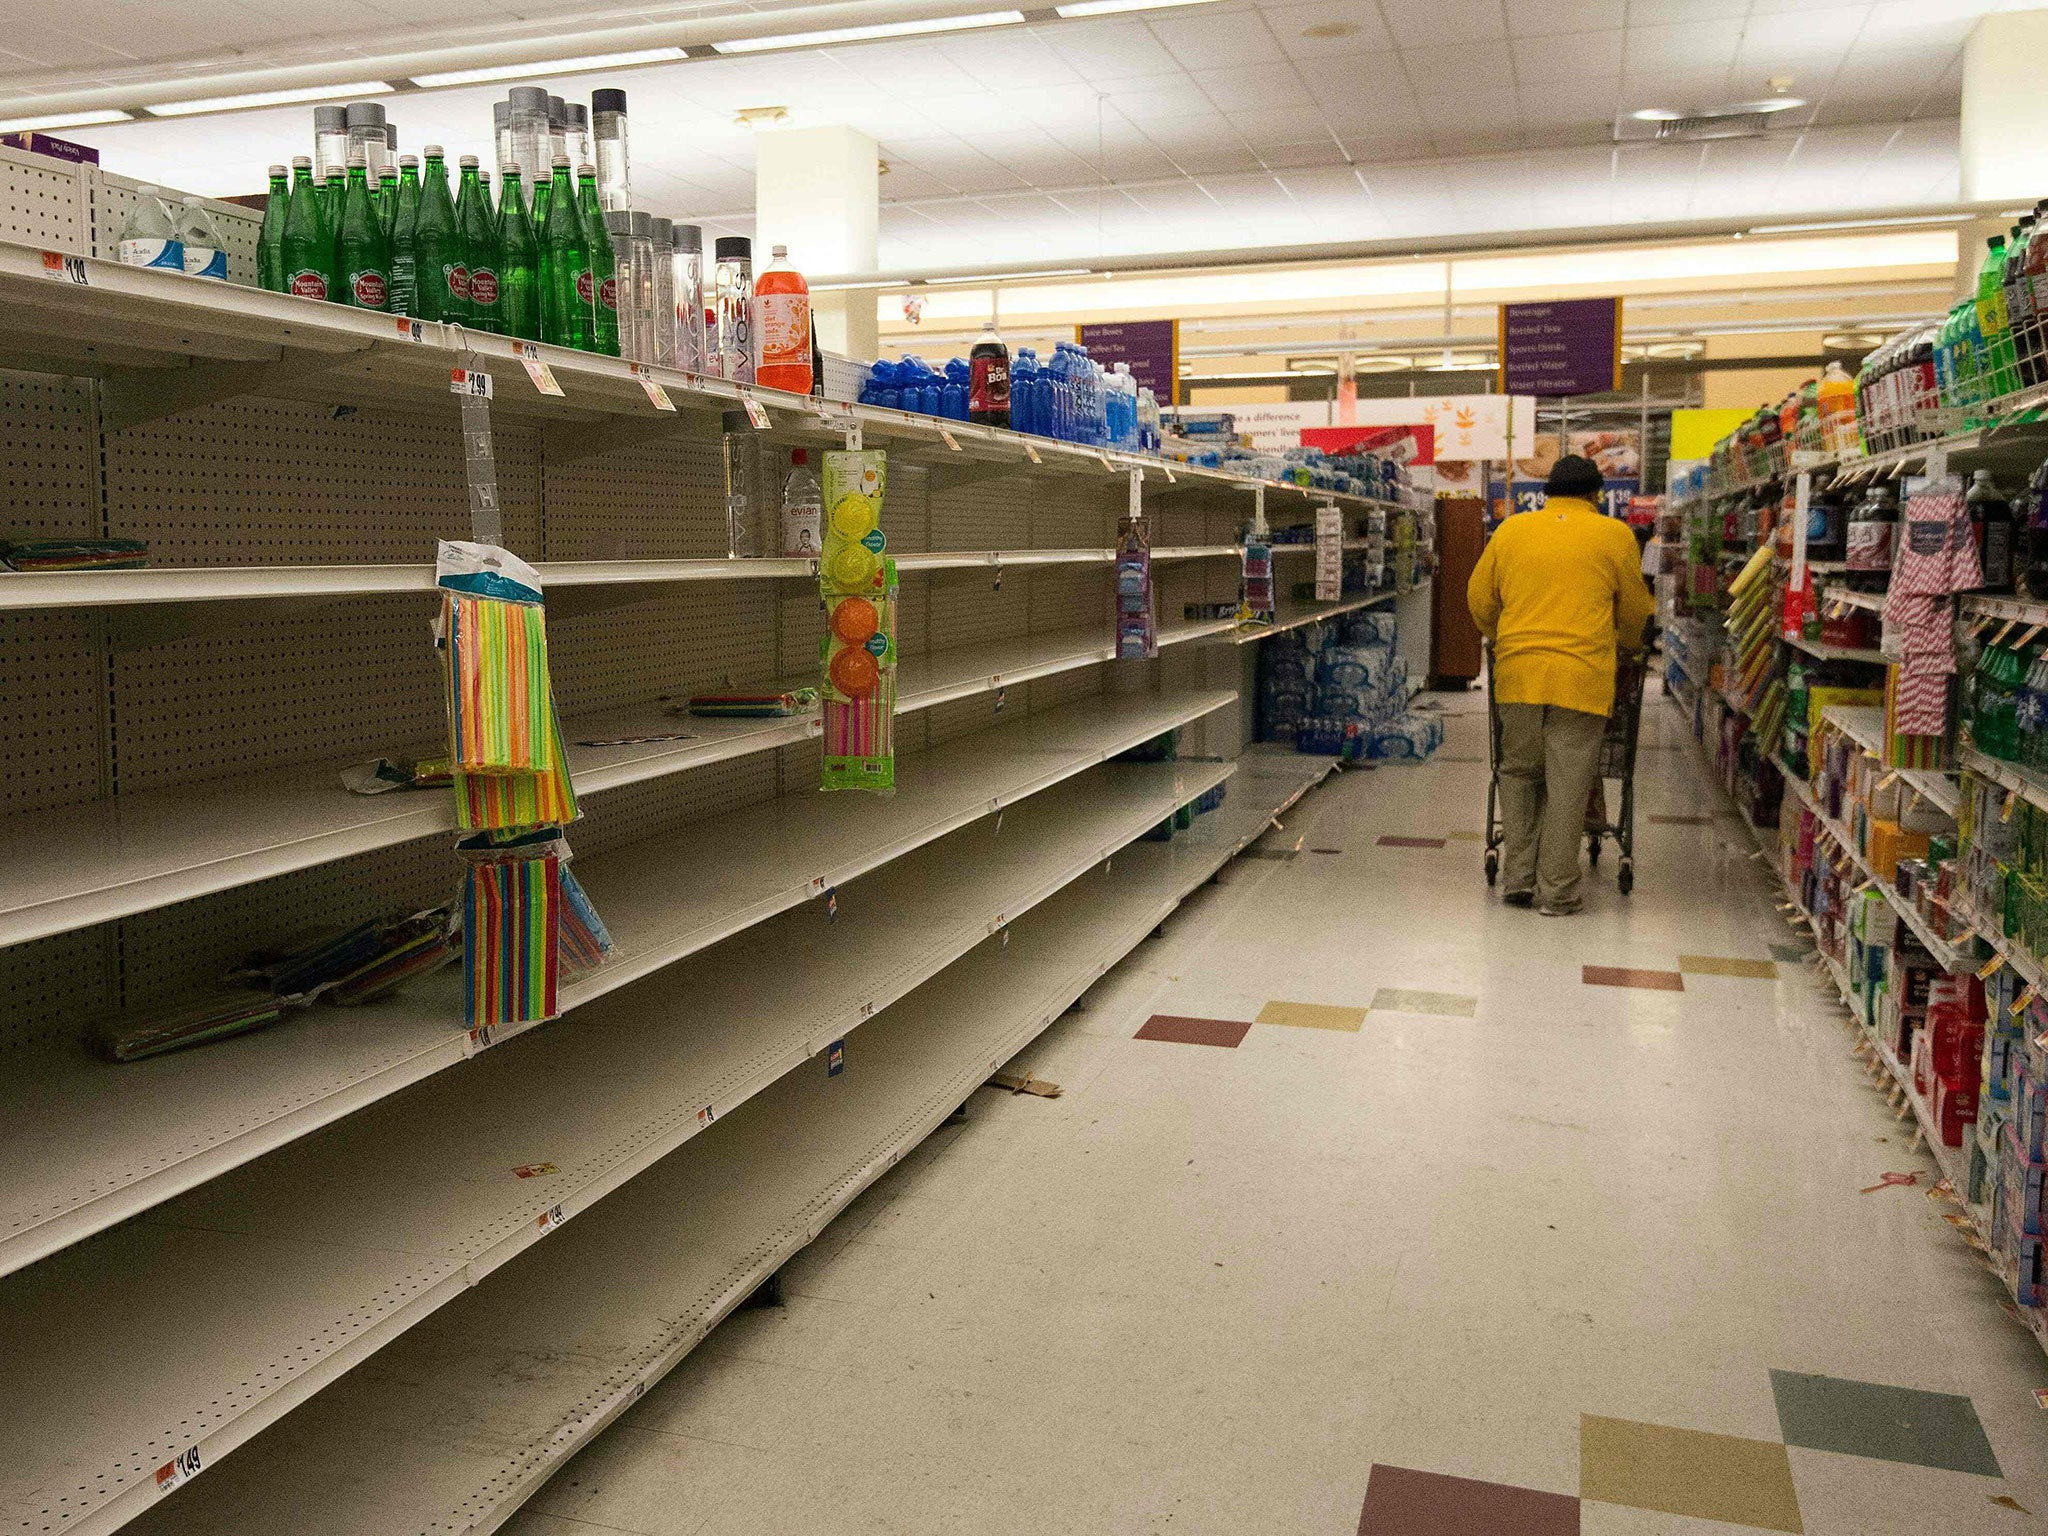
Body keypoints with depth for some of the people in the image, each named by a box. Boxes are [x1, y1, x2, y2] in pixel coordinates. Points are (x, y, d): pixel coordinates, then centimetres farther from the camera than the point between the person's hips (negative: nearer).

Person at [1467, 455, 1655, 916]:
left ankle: (1518, 879, 14)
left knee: (1518, 773, 15)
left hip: (1518, 672, 2)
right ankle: (1556, 891, 7)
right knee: (1568, 782, 3)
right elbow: (1635, 610, 13)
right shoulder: (1614, 535, 5)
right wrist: (1628, 640, 34)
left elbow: (1479, 598, 13)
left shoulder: (1511, 529, 10)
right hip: (1582, 676, -2)